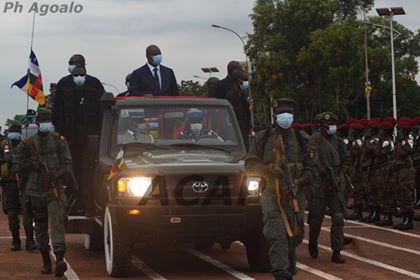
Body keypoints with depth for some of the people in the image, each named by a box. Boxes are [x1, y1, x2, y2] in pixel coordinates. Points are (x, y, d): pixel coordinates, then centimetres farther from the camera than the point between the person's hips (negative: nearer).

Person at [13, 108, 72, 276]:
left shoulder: (59, 141, 6)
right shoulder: (27, 144, 7)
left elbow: (67, 163, 2)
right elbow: (16, 165, 9)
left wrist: (55, 175, -16)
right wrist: (31, 164, -10)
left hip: (55, 190, -2)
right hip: (35, 191, 2)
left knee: (57, 224, -17)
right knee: (40, 228, 9)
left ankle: (60, 259, -28)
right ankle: (46, 262, 20)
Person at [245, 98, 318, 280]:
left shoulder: (303, 140, 9)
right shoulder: (263, 138, 7)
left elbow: (312, 169, 7)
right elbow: (250, 165, 6)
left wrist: (299, 182, -12)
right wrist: (269, 168, -12)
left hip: (295, 195, 2)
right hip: (271, 193, -2)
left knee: (294, 237, 10)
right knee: (277, 235, -16)